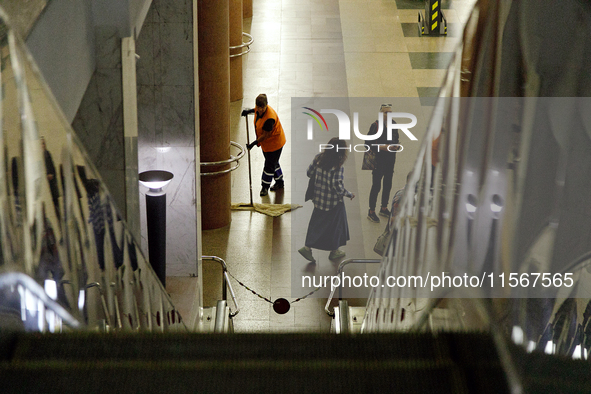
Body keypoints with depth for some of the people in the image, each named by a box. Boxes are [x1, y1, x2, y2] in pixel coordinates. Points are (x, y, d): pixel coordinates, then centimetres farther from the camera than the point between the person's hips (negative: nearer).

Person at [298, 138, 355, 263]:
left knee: (317, 223, 18)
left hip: (319, 199, 6)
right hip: (333, 202, -6)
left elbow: (309, 173, 4)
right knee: (335, 224, 14)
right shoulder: (337, 166, -23)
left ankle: (307, 247, 12)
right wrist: (349, 194, -9)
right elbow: (337, 186, -24)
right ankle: (334, 251, 28)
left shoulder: (318, 158, -4)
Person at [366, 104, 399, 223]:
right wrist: (383, 147, -23)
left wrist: (395, 146, -8)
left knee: (388, 185, 15)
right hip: (378, 160, -6)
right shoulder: (375, 126, -15)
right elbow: (369, 142, -15)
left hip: (390, 160, 6)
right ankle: (371, 211, 11)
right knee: (376, 186, -1)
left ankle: (384, 209, 32)